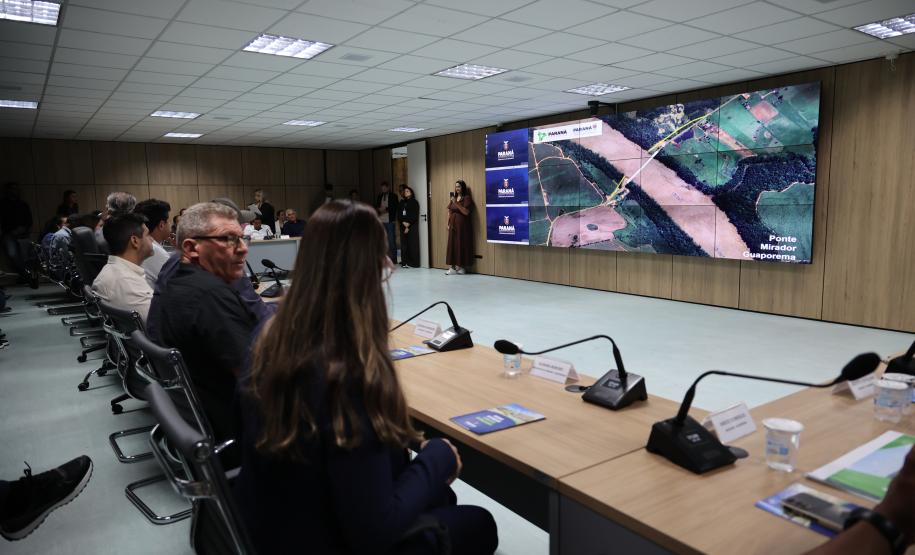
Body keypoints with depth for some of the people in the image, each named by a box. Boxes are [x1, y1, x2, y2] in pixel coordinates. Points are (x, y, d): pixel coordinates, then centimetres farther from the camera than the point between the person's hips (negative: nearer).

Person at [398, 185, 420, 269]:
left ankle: (413, 262, -3)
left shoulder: (414, 202, 1)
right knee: (404, 244, 0)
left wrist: (408, 224, -11)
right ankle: (404, 262, 3)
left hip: (412, 226, -4)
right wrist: (403, 222, -7)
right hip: (403, 226, 4)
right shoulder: (401, 202, 15)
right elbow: (399, 214, 9)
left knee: (412, 244, -6)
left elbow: (415, 216, -6)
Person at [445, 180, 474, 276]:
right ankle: (453, 267, 3)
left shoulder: (467, 198, -6)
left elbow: (466, 212, -17)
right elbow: (449, 212, 17)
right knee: (452, 244, 2)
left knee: (461, 244, -3)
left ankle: (461, 266, 3)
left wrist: (456, 203, -20)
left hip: (462, 225, -6)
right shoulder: (454, 198, 14)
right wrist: (448, 224, 10)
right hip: (453, 225, 6)